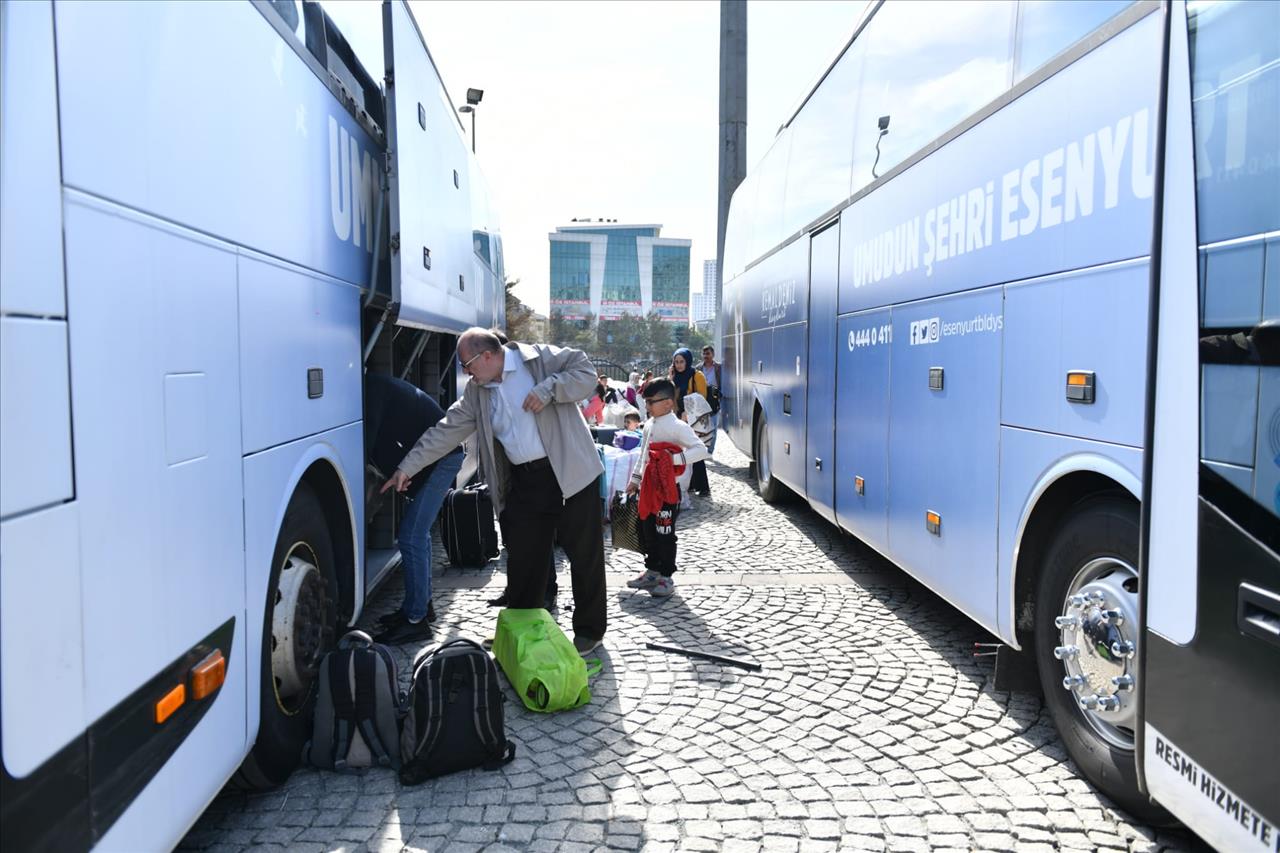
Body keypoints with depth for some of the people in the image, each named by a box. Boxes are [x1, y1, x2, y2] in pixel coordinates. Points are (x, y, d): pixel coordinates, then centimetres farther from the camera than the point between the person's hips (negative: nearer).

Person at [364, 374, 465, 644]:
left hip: (440, 457, -11)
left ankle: (416, 619, -5)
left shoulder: (371, 388, -14)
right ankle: (422, 604, 30)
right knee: (419, 534, 18)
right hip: (440, 456, 11)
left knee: (411, 537, -10)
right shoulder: (379, 385, 16)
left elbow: (367, 438, -20)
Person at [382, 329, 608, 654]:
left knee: (585, 554, 4)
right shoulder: (477, 392, 13)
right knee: (522, 561, 9)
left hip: (569, 473, -5)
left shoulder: (539, 358, -4)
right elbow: (446, 431, 12)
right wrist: (407, 467, 10)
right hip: (522, 482, 6)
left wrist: (548, 389, -20)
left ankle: (589, 630, 20)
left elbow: (586, 372, -8)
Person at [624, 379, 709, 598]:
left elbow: (701, 450, -22)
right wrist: (635, 479, 20)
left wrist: (675, 459, -30)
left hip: (668, 489, -8)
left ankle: (666, 577, 12)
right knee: (647, 530, 14)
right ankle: (652, 570, 29)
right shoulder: (649, 425, 10)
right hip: (648, 488, 8)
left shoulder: (677, 427, -14)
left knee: (665, 534, 0)